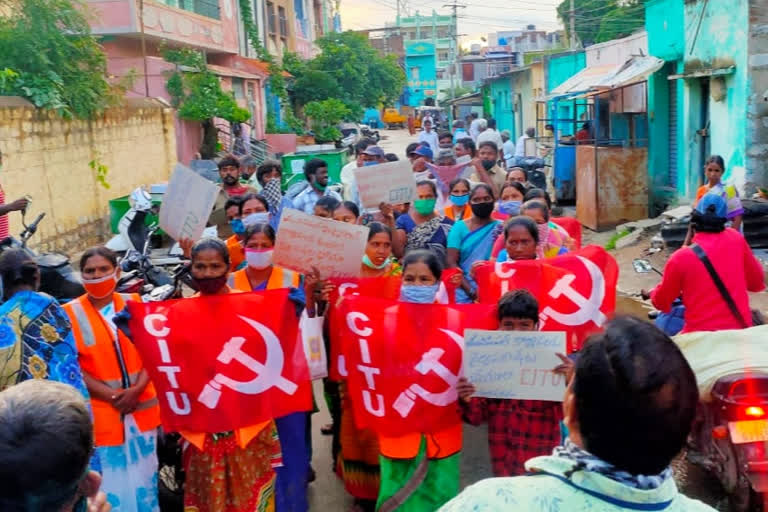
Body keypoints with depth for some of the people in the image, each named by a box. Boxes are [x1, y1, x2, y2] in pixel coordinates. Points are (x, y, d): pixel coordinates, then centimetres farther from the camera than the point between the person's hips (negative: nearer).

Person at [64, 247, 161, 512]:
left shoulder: (134, 303, 5)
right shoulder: (70, 313, -5)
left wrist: (136, 389, -14)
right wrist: (112, 395, -17)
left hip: (142, 406, 3)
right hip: (101, 412, -3)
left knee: (145, 479, 15)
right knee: (111, 485, 3)